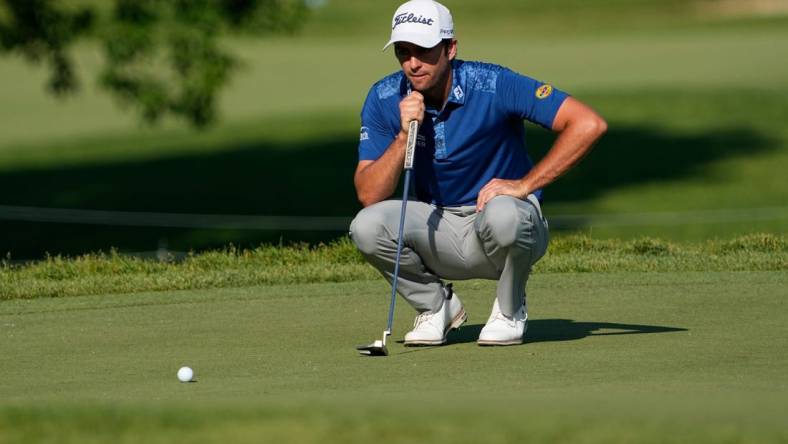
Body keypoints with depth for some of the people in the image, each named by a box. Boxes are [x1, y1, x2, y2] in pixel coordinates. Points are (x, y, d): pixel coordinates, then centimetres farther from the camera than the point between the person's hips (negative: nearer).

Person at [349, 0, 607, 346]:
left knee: (502, 215, -39)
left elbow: (589, 124, -26)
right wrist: (404, 134, -26)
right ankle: (436, 305, 2)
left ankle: (510, 311, -7)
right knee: (366, 227, -26)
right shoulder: (384, 100, -8)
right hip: (438, 230, 3)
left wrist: (524, 185, -27)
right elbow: (369, 196, -13)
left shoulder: (492, 85, -20)